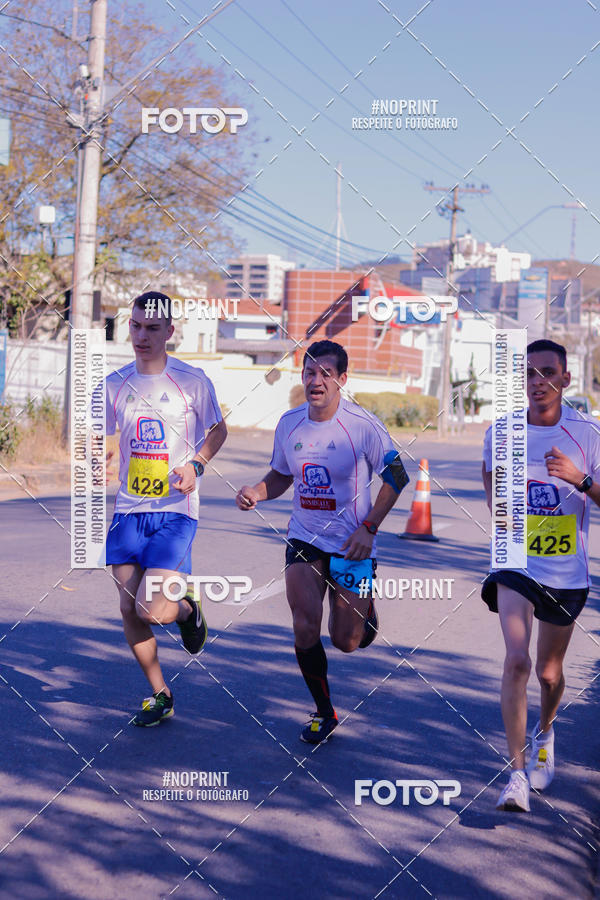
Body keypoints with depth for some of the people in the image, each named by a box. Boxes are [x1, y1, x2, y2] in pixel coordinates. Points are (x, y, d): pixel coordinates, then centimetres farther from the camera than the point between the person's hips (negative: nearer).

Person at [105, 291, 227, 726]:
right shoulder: (116, 384, 6)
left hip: (175, 511, -4)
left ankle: (187, 609, 22)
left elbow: (218, 430, 9)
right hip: (129, 510, 4)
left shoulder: (192, 380, -4)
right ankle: (160, 695, 22)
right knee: (130, 610, 4)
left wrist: (196, 465, -7)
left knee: (153, 611, -15)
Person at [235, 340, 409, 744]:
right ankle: (324, 712, 9)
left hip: (352, 543, -3)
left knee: (346, 641, 2)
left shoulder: (363, 425, -15)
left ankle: (366, 608, 40)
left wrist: (369, 528, -13)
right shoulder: (289, 423, -2)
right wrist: (257, 492, -8)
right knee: (305, 627, -13)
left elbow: (397, 476, -6)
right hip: (305, 539, 3)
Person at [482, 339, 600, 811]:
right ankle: (518, 772, -11)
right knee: (517, 660, -19)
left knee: (549, 671, 14)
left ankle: (545, 732, 47)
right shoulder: (501, 432, -2)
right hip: (516, 564, 0)